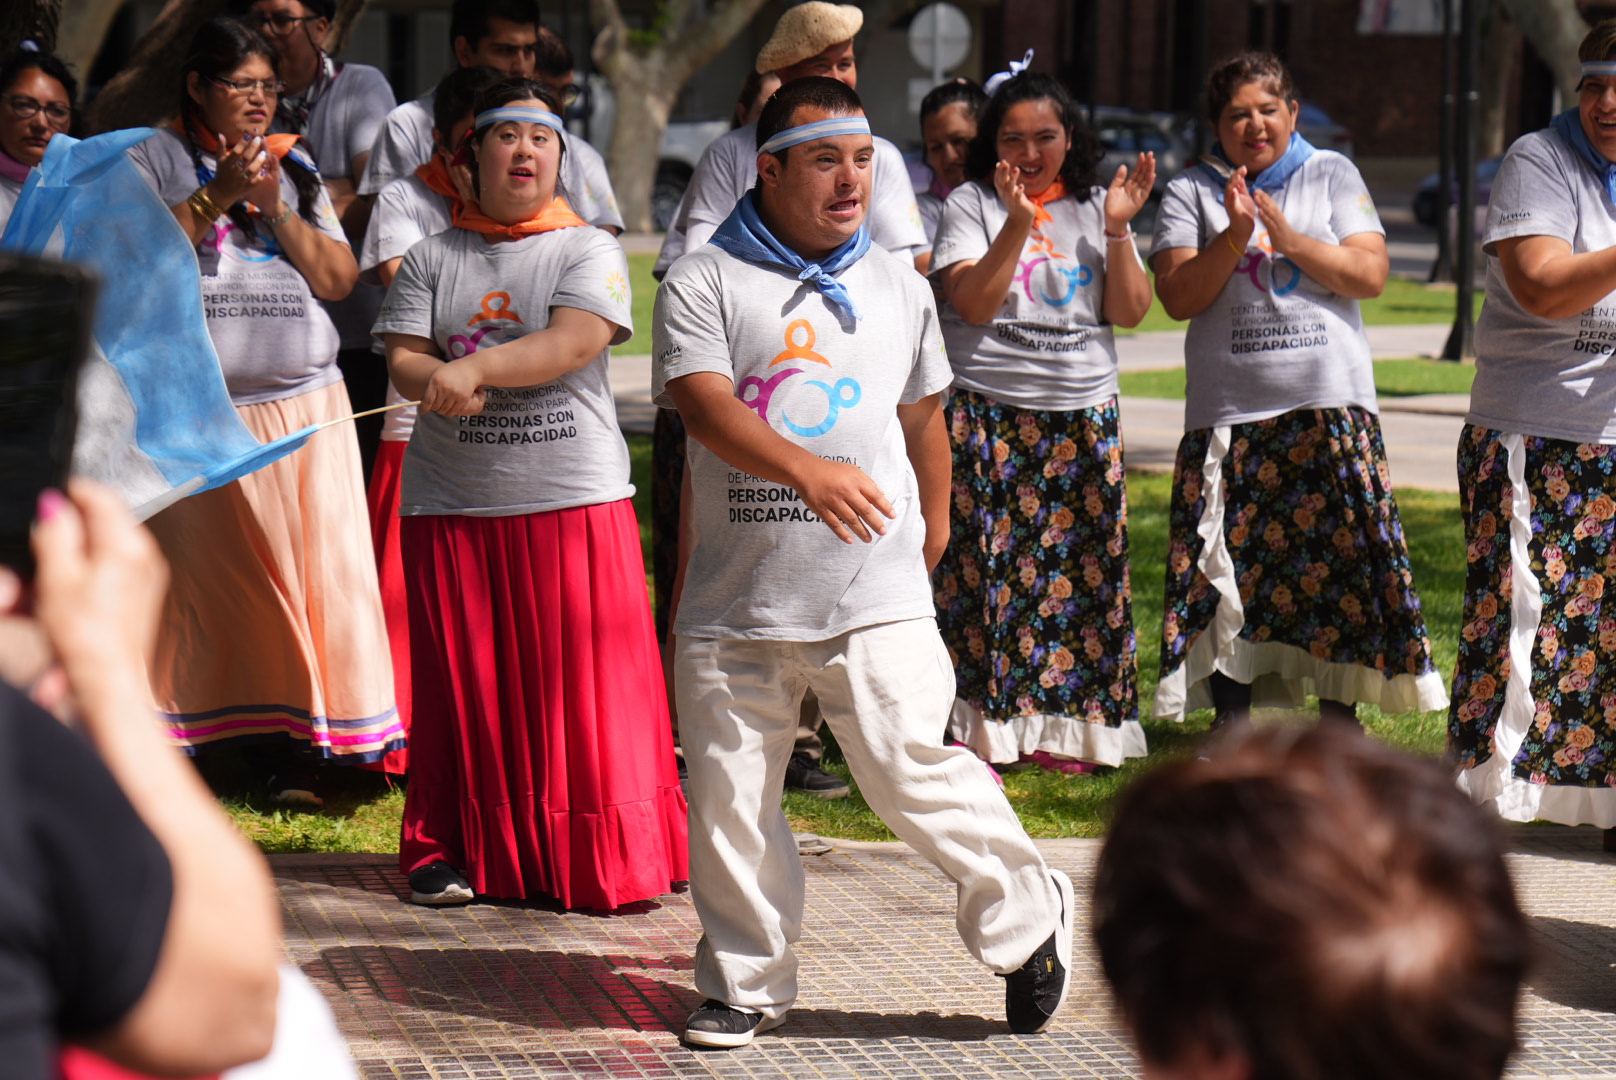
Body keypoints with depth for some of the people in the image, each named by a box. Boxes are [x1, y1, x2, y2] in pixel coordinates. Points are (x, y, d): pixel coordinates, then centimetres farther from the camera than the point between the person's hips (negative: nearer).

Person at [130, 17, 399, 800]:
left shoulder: (296, 170, 18)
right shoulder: (155, 160, 7)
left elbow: (339, 278, 9)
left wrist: (275, 208, -4)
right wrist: (216, 196, -12)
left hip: (305, 403, 3)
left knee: (313, 566, -4)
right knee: (210, 574, -6)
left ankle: (295, 749, -1)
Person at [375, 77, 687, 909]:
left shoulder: (588, 250, 5)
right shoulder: (433, 258, 11)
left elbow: (574, 343, -11)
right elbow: (403, 359, 1)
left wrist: (475, 367, -22)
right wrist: (437, 385, -21)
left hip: (574, 498, -2)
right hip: (452, 503, 2)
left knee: (581, 682, -3)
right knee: (465, 681, 4)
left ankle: (604, 860, 4)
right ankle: (457, 851, 14)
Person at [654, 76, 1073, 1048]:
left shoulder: (899, 288, 14)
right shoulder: (704, 284, 1)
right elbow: (705, 404, -15)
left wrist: (934, 525, 33)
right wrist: (805, 470, -30)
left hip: (875, 597, 1)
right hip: (736, 599, 0)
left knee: (913, 768, -10)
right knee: (730, 797, 4)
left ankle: (1027, 918, 9)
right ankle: (747, 982, 19)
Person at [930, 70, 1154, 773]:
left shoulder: (1095, 208, 11)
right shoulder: (971, 205, 2)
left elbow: (1130, 313, 4)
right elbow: (972, 304, -11)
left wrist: (1117, 229, -9)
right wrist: (1018, 223, -19)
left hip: (1084, 418, 3)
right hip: (987, 416, -3)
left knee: (1077, 569, 1)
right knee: (985, 565, -8)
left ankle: (1057, 729, 10)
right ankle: (979, 732, -4)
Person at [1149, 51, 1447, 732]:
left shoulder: (1332, 176, 9)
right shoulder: (1191, 193, 8)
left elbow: (1370, 274, -1)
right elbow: (1178, 297, -3)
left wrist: (1289, 238, -11)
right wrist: (1234, 239, -16)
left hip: (1330, 407, 0)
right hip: (1229, 414, 0)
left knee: (1341, 550, -5)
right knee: (1230, 562, -1)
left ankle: (1340, 718, 5)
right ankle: (1231, 725, 9)